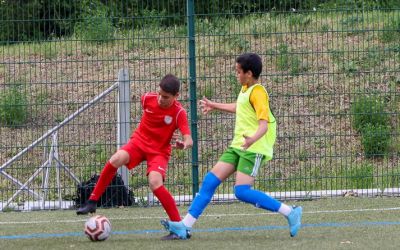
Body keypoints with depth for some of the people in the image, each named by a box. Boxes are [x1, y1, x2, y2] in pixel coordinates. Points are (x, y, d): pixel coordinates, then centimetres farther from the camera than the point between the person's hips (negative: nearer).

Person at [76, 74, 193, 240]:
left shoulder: (179, 112, -20)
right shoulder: (147, 99, -10)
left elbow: (189, 140, -26)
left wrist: (184, 144, -49)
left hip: (159, 151, -3)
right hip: (140, 141, 3)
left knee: (155, 184, -27)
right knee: (116, 159, -27)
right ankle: (92, 202, -17)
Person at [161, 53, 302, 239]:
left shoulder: (257, 92, -14)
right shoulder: (245, 89, 14)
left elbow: (264, 123, -25)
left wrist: (253, 139, -45)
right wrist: (214, 106, 48)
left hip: (253, 149, -9)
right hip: (238, 146, 9)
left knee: (242, 191, -20)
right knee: (210, 180, 2)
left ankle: (290, 212, -12)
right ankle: (185, 226, 3)